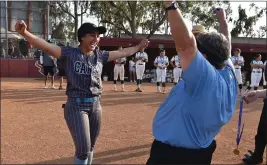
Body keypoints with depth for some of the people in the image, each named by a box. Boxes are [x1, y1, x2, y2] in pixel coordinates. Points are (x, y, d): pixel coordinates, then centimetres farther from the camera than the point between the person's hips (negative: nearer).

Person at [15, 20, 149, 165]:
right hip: (76, 106, -5)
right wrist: (24, 32, -34)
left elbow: (123, 53, 18)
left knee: (90, 148, 16)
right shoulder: (70, 53, -8)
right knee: (83, 149, -8)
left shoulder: (100, 56, 6)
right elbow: (46, 46, -20)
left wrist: (138, 47, 24)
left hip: (95, 105, 5)